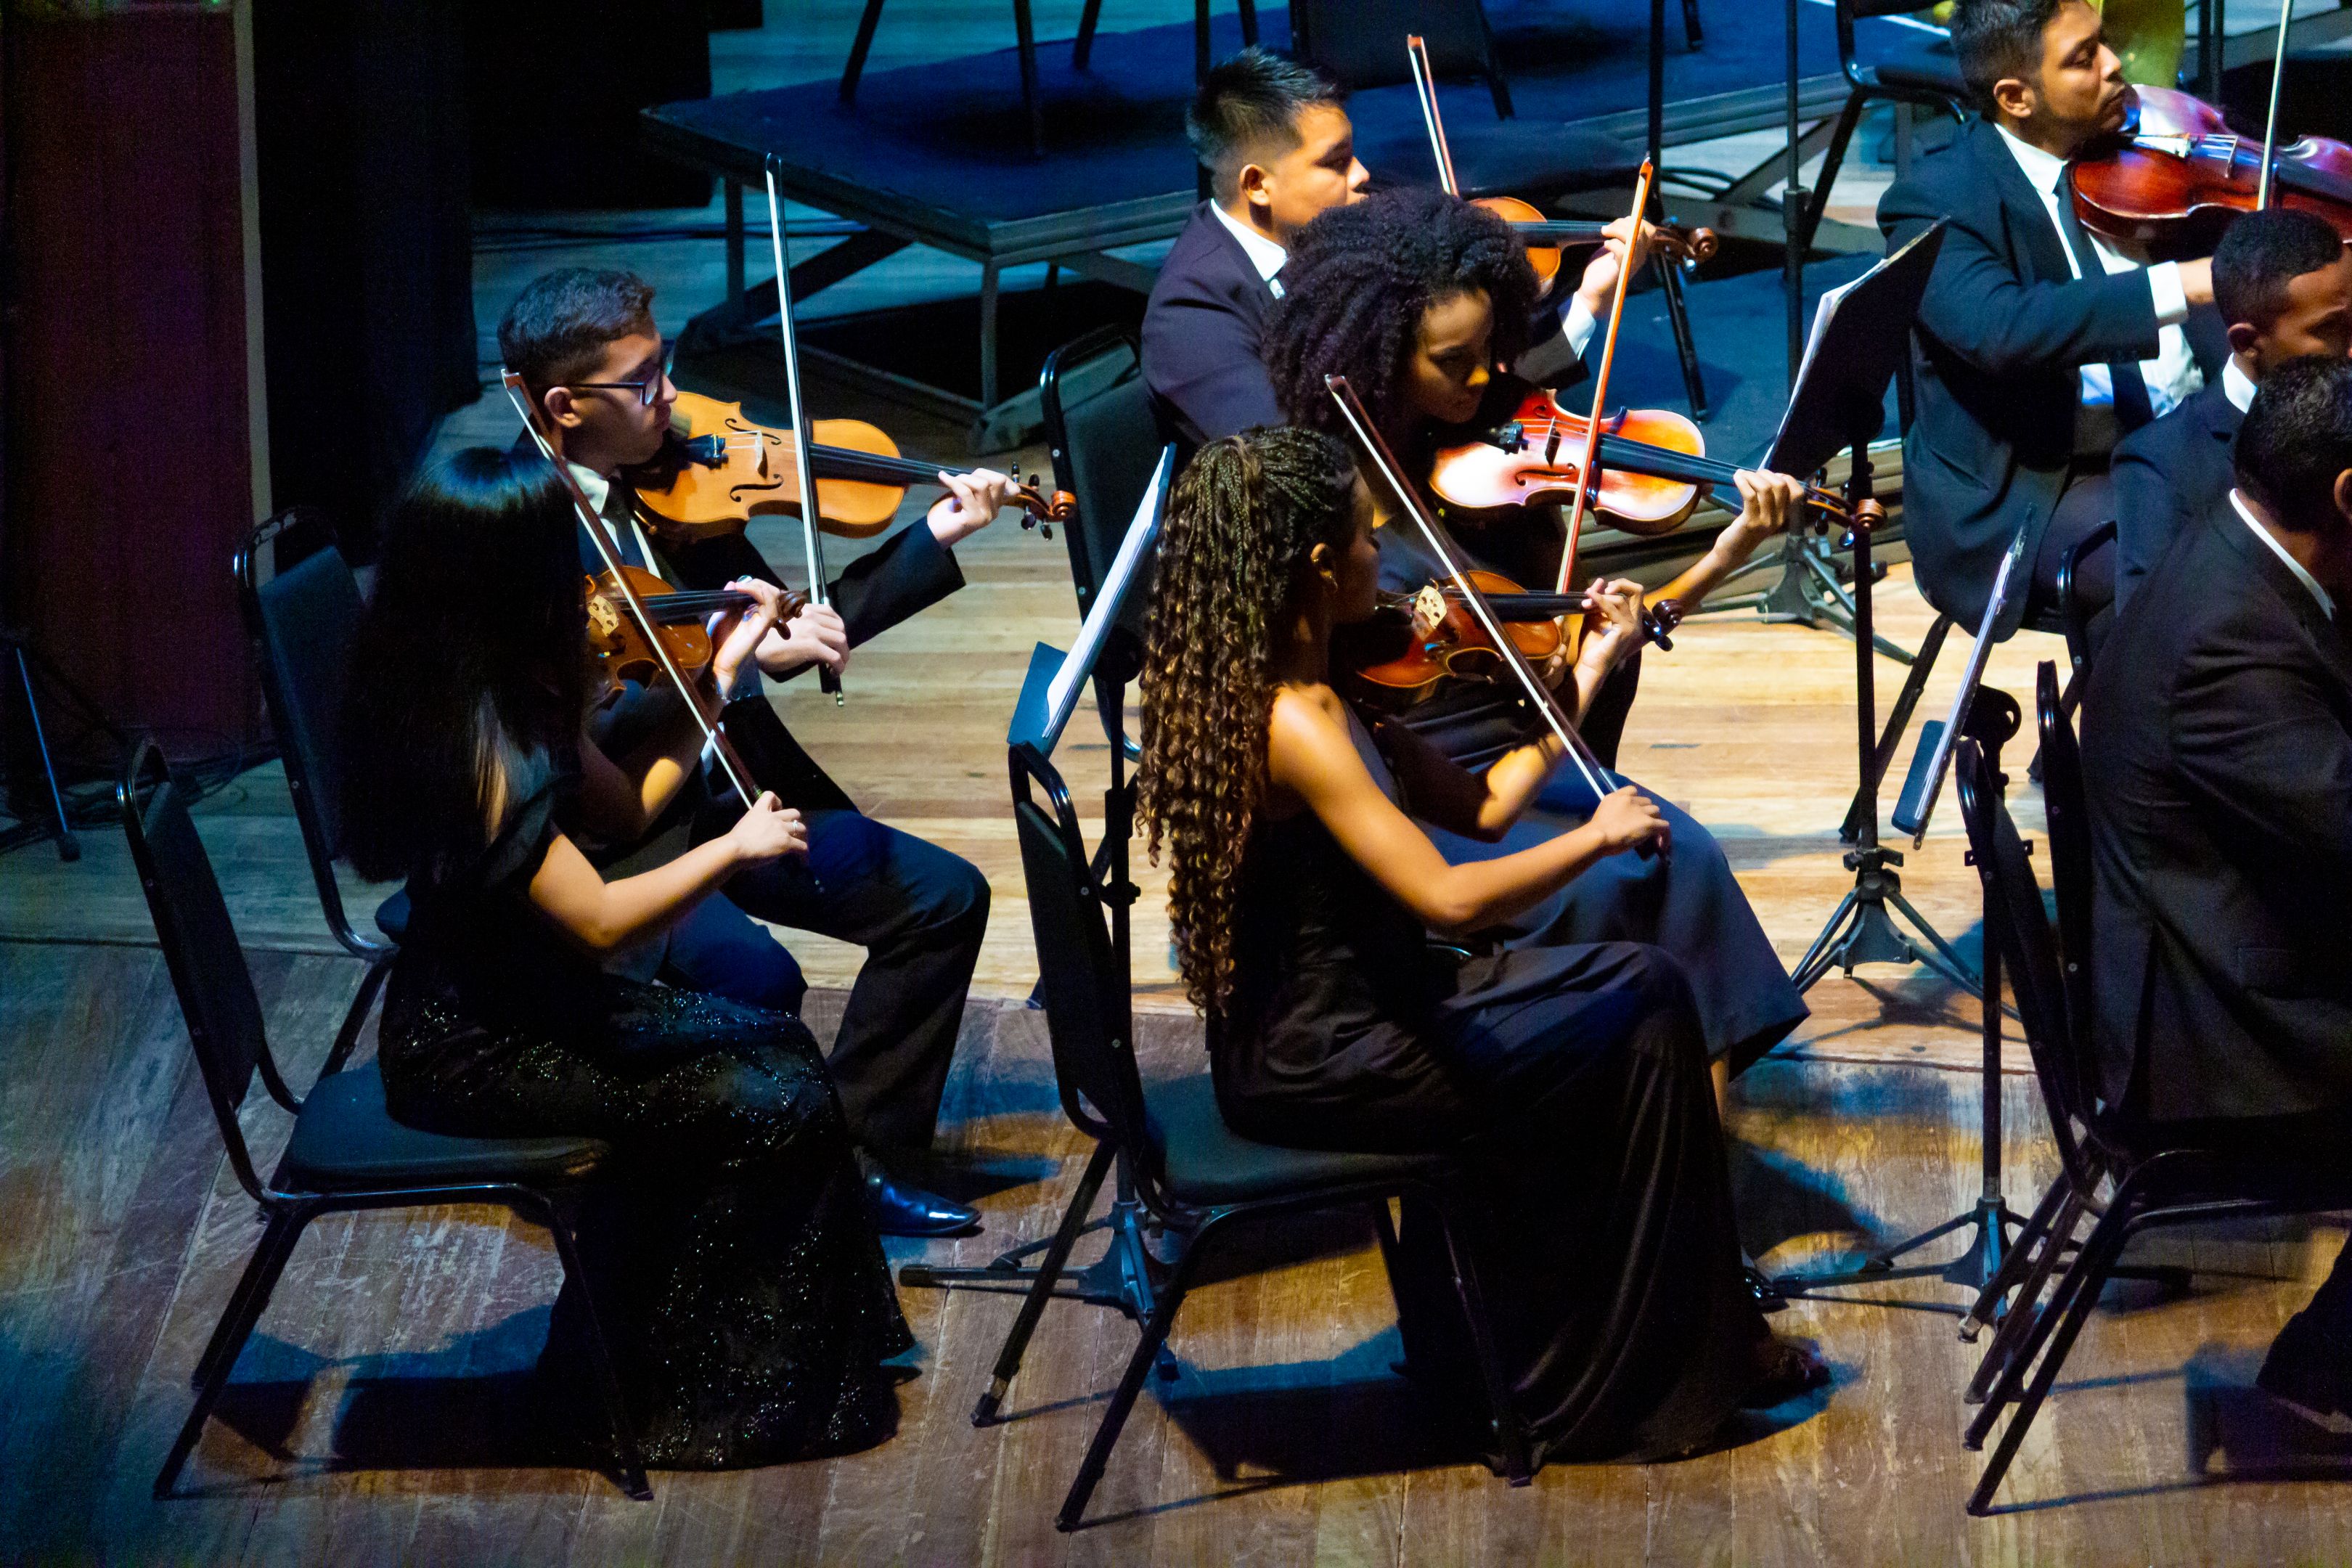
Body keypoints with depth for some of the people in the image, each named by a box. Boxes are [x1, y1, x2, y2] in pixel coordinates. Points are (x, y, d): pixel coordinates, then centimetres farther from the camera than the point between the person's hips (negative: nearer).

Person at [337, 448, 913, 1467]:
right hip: (471, 1054, -10)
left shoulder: (512, 696, 1)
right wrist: (736, 847, -15)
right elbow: (601, 919, -27)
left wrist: (721, 673, 8)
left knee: (775, 1043, 12)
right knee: (778, 1106, -11)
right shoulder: (477, 742, -28)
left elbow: (624, 804, 12)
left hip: (523, 1003, 10)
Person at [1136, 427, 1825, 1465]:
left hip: (1319, 1021, 9)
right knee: (1640, 1028, -2)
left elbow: (1476, 806, 8)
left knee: (1637, 983, 10)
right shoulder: (1294, 726, -26)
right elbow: (1448, 897, -31)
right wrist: (1597, 836, -19)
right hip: (1320, 1065, -9)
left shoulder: (1290, 684, 4)